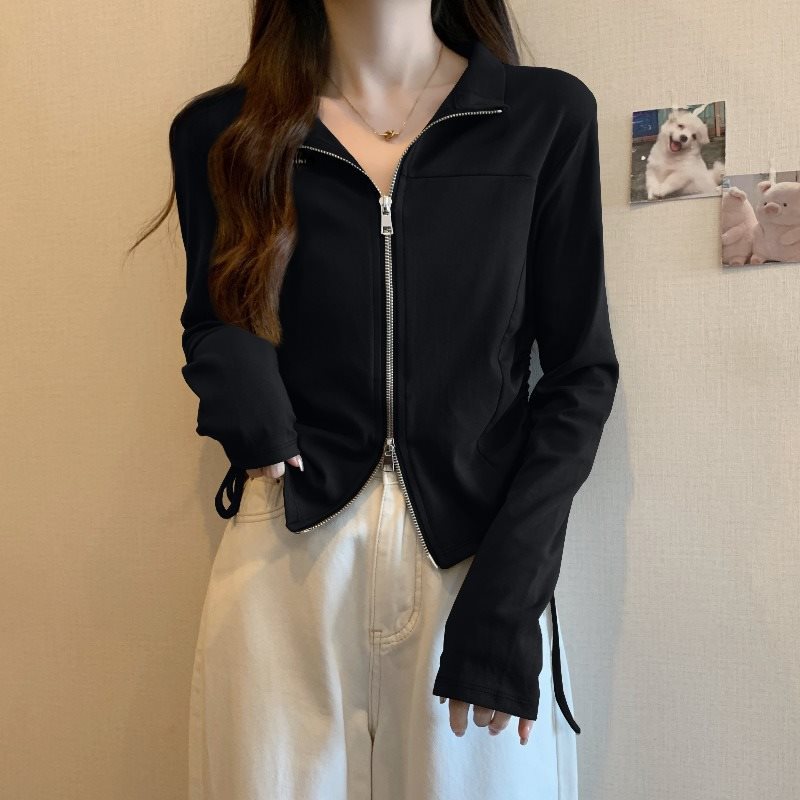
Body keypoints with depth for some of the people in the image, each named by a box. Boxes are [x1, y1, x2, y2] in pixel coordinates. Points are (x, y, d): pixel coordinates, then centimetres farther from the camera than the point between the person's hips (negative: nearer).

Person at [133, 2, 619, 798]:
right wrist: (238, 381, -12)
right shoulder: (220, 130, 2)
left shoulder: (547, 114, -1)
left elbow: (581, 369, -1)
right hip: (290, 554, 1)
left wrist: (506, 594, -10)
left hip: (481, 551, 0)